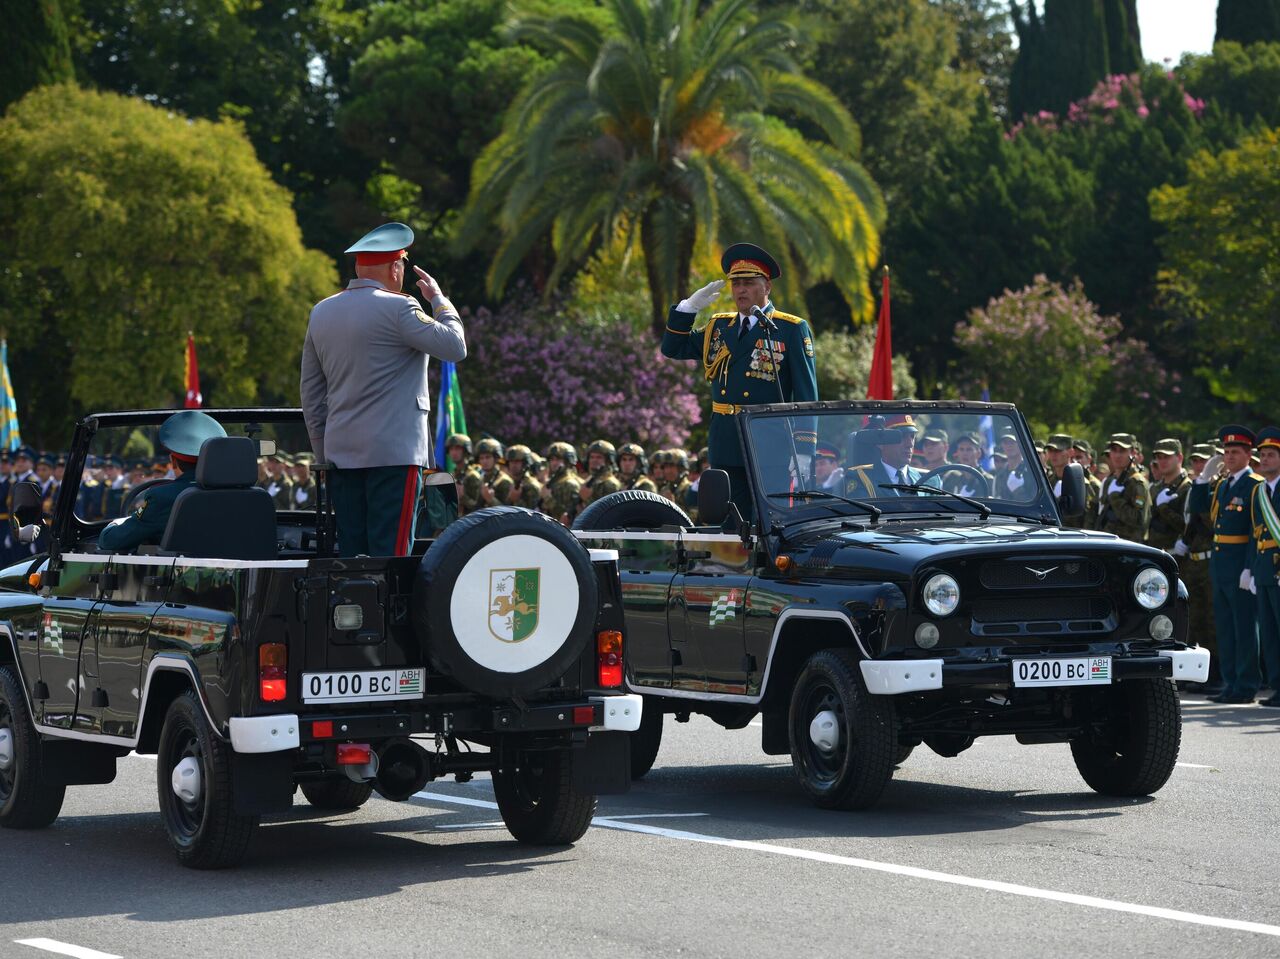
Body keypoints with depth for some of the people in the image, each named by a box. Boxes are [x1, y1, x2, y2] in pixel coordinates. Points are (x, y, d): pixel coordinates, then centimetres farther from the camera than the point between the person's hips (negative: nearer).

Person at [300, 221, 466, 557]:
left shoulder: (321, 313, 13)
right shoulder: (397, 308, -9)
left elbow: (311, 394, 16)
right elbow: (456, 346, -9)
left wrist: (323, 454, 21)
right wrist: (438, 299, 5)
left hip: (341, 453, 7)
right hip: (394, 452, -7)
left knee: (350, 553, 7)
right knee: (391, 554, -7)